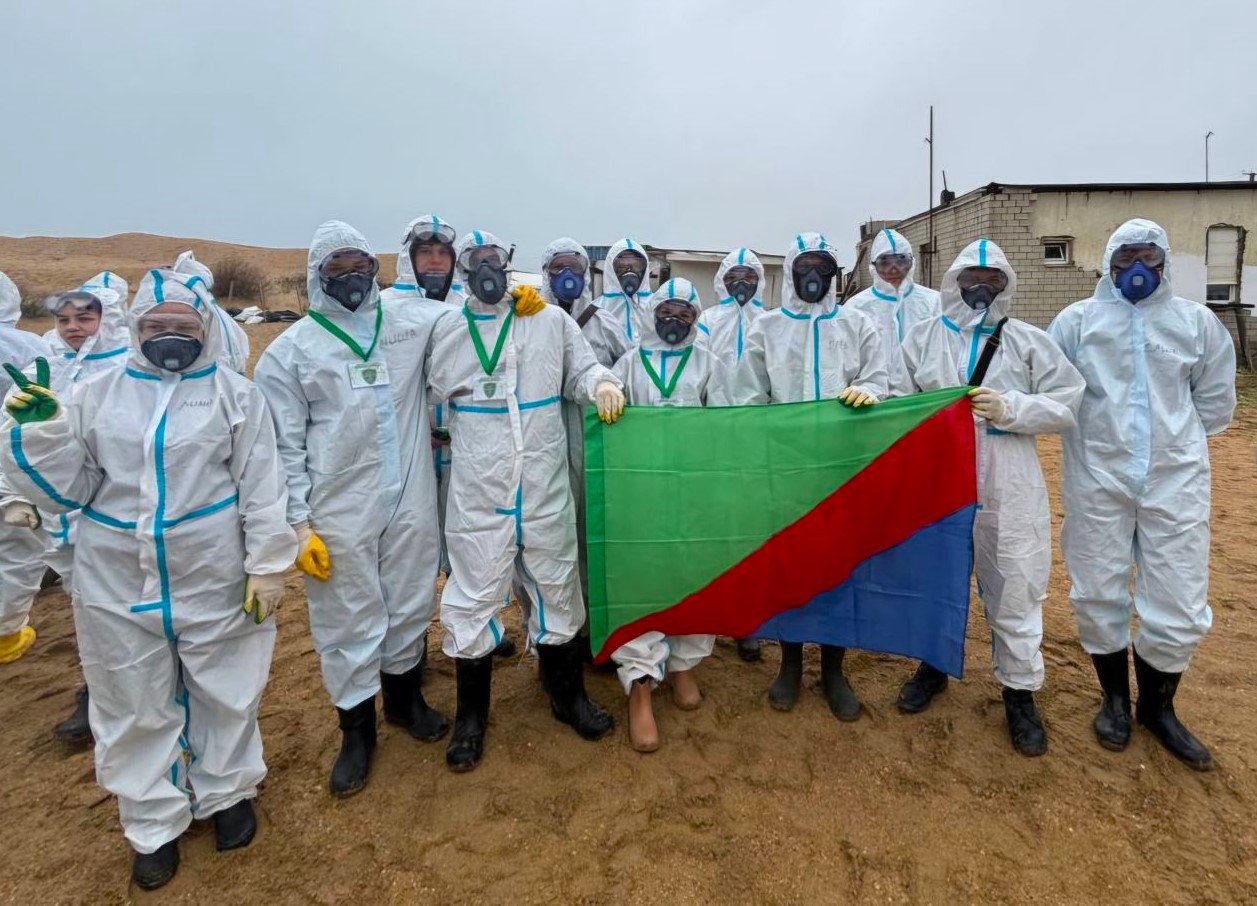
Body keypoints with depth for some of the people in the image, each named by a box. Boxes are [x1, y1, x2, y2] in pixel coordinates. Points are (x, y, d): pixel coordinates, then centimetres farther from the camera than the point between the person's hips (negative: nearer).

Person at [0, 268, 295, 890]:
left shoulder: (235, 394, -2)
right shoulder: (96, 394, 3)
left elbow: (262, 489, -4)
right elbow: (66, 488, 4)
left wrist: (267, 567, -7)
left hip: (215, 582, -2)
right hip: (119, 586, 2)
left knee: (225, 695, 14)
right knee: (135, 707, 15)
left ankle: (225, 793, 39)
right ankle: (155, 825, 36)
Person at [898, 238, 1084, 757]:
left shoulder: (1029, 341, 3)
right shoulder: (922, 337, 6)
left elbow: (1066, 404, 0)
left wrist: (1011, 408, -14)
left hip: (1007, 489, -1)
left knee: (1013, 587, 5)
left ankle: (1020, 690, 24)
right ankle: (935, 664, 38)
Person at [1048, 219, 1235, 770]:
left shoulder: (1197, 322, 6)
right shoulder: (1076, 321, 2)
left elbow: (1214, 402, 12)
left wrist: (1175, 438, 7)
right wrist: (1089, 433, 0)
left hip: (1176, 480, 1)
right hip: (1097, 480, -1)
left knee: (1179, 605, 3)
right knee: (1099, 595, 9)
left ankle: (1158, 707, 28)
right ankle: (1115, 698, 31)